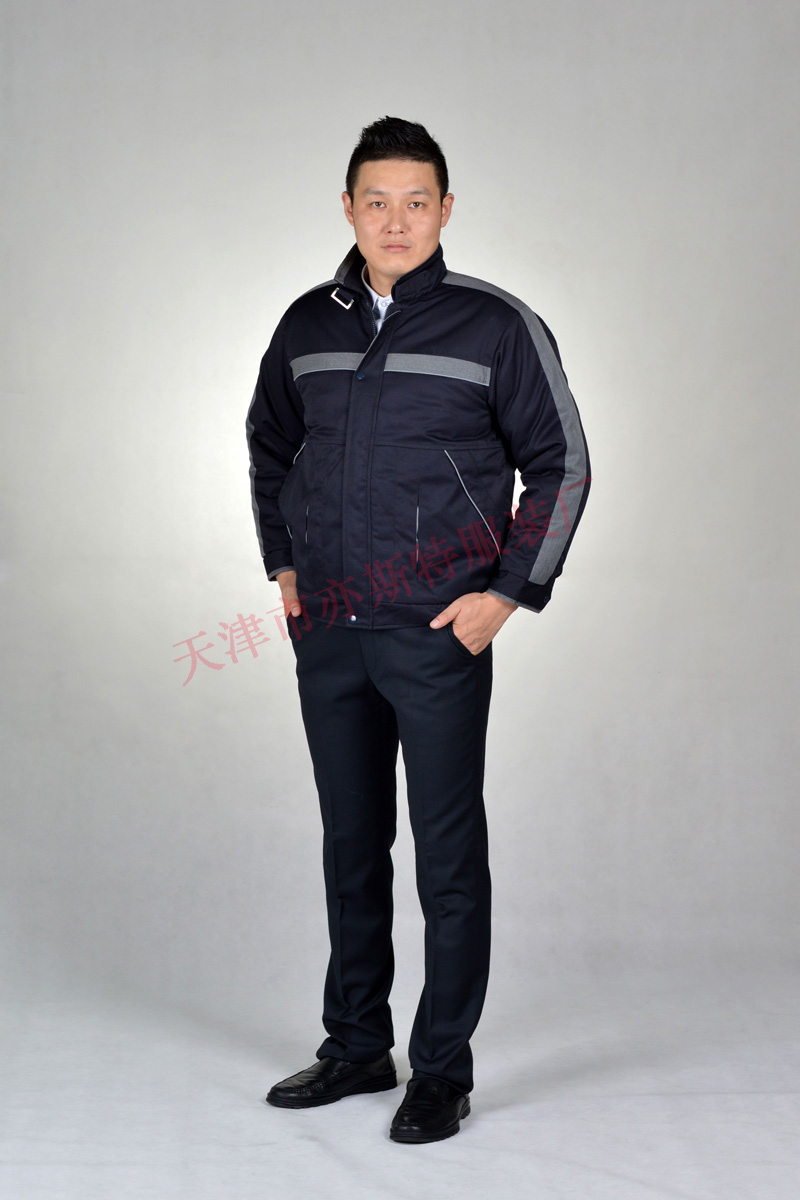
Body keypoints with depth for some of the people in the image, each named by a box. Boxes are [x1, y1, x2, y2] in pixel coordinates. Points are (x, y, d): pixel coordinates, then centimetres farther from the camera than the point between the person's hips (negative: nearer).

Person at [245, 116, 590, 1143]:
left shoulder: (497, 326, -5)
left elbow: (561, 466, -1)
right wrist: (282, 566, 13)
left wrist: (508, 594, -8)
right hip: (326, 631, 5)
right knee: (350, 843, 14)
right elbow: (269, 444, 23)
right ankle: (357, 1046, 27)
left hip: (439, 635, -4)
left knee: (449, 855, 0)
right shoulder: (308, 326, 8)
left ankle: (443, 1069, 12)